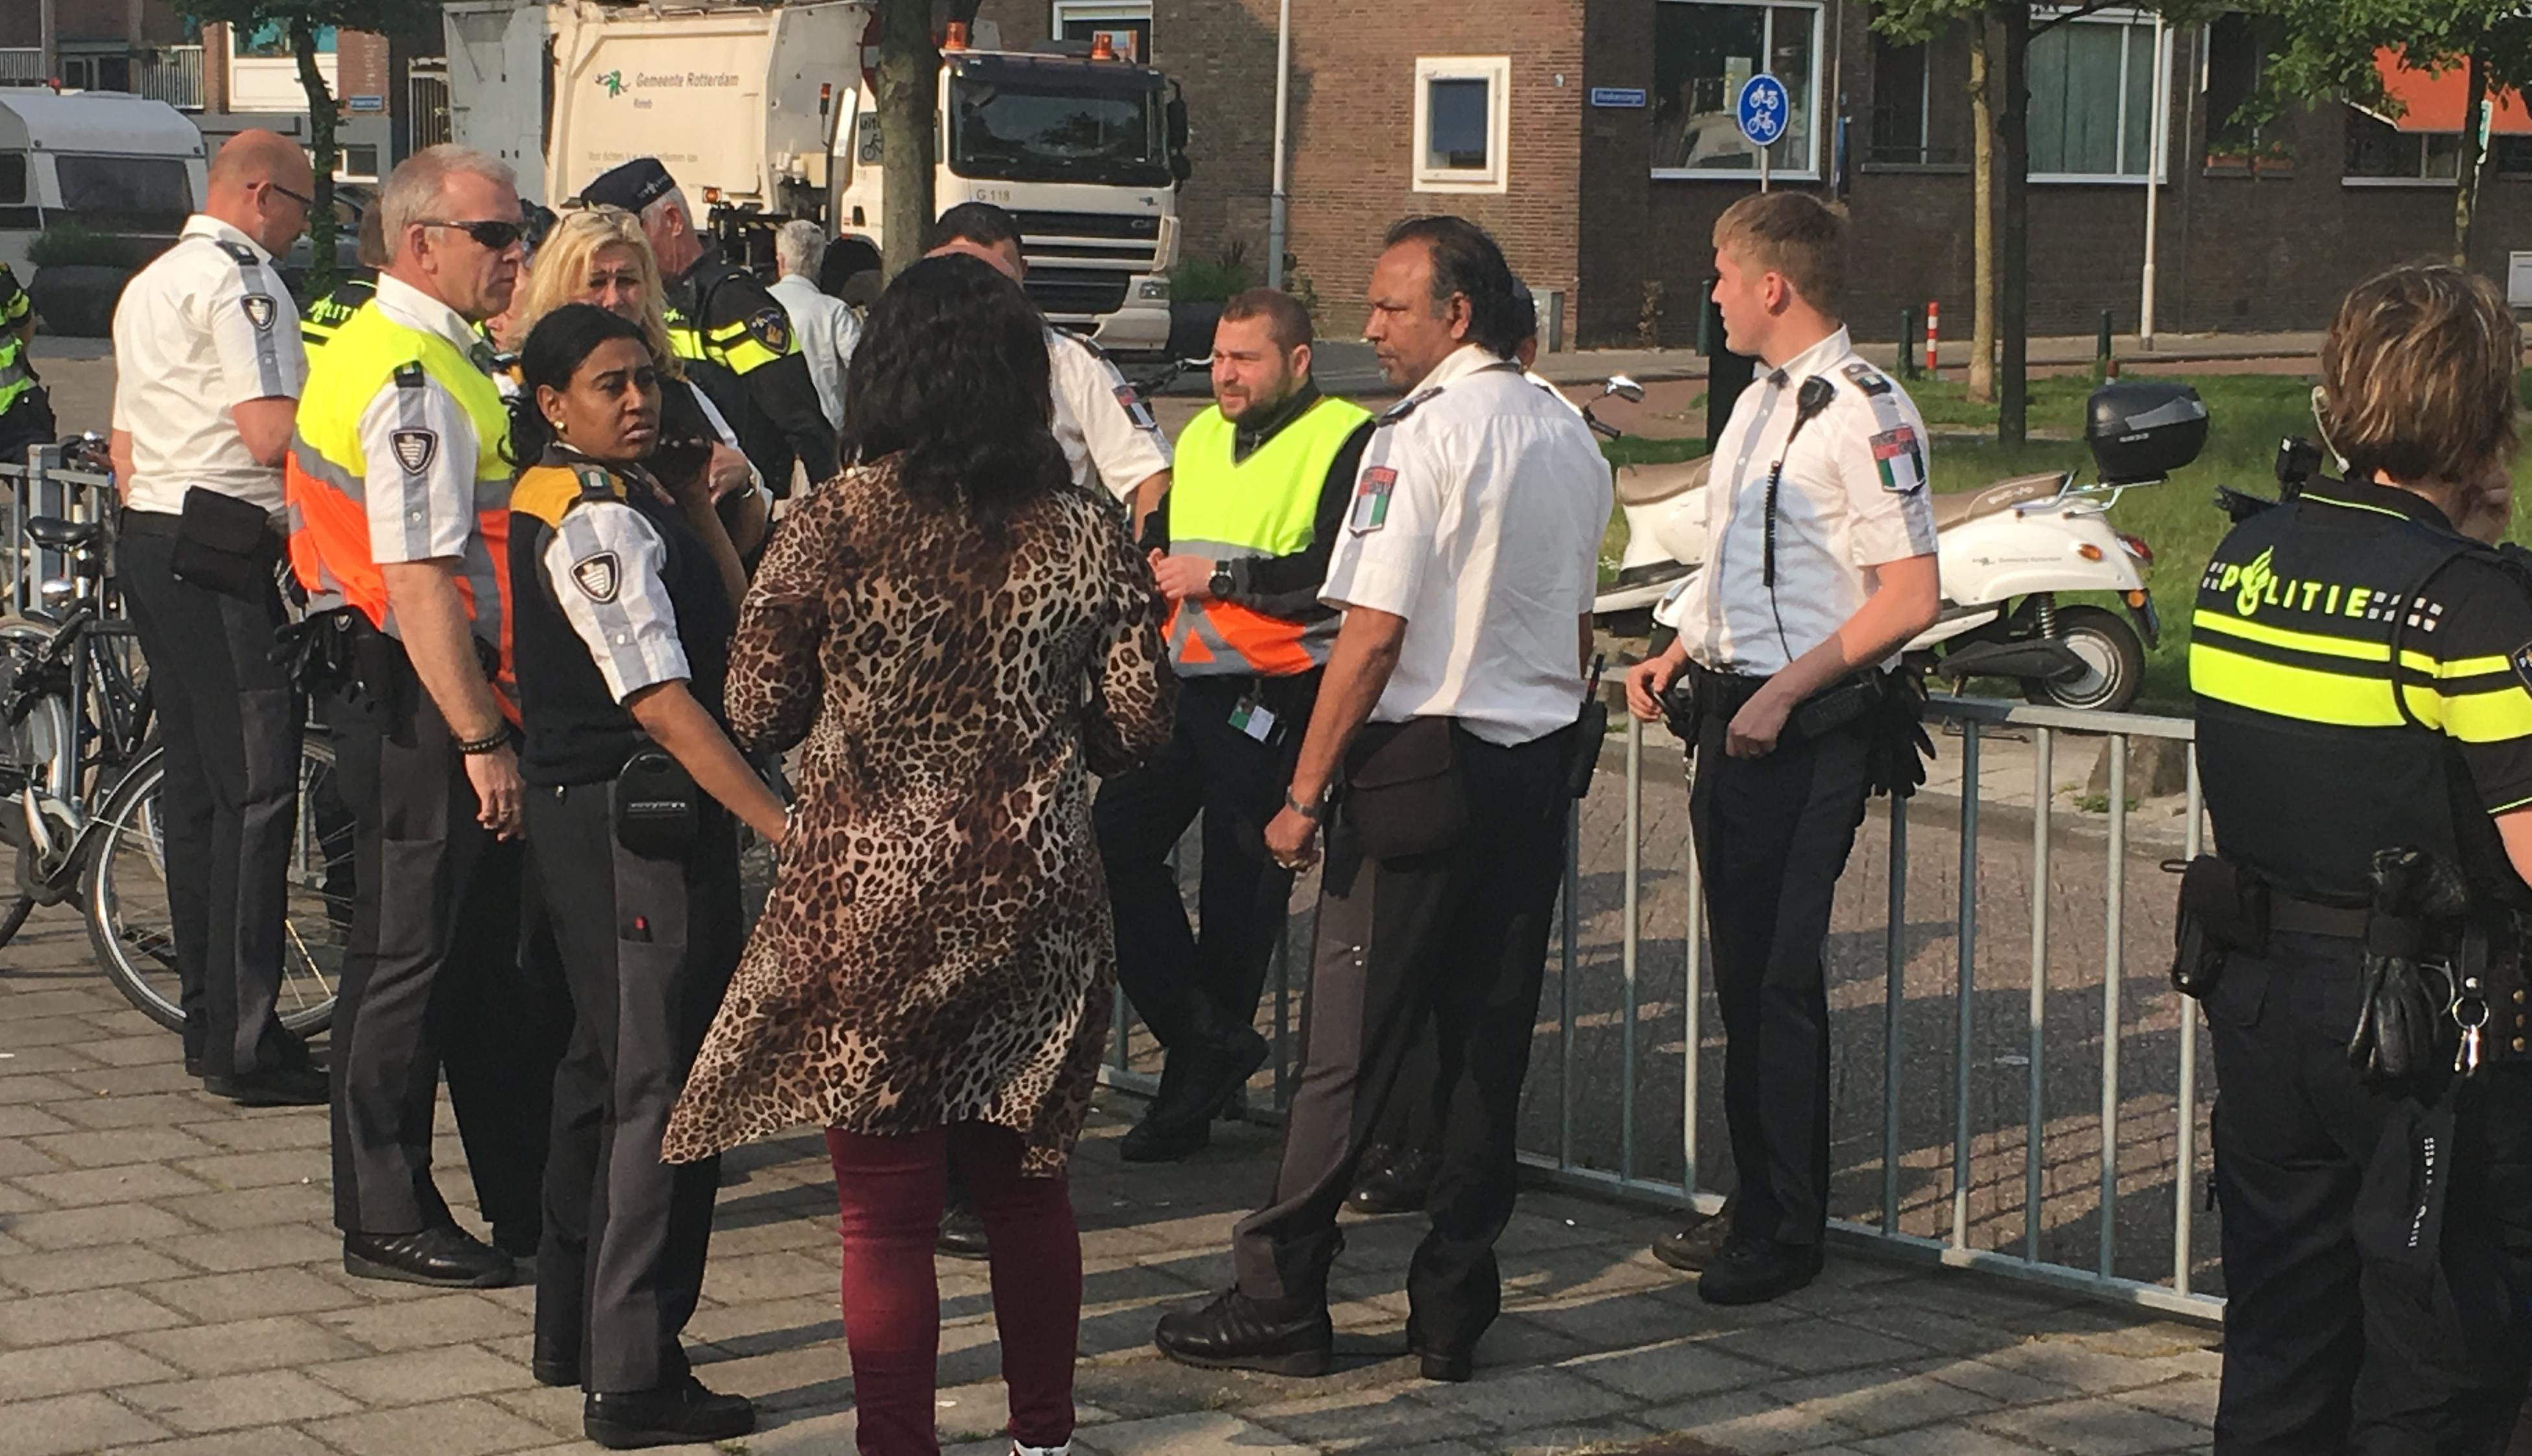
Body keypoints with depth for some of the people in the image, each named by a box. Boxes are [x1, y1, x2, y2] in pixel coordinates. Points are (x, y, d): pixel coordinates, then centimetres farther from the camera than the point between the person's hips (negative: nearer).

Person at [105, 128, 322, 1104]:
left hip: (148, 542, 10)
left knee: (194, 786, 13)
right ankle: (245, 1045, -10)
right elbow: (274, 436, -21)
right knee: (257, 790, -9)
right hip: (225, 551, -10)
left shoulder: (148, 286, 20)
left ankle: (207, 1024, 18)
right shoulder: (239, 280, -11)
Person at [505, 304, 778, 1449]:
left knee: (607, 1071, 20)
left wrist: (691, 495, 6)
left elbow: (725, 615, 14)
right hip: (639, 825, -11)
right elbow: (662, 705, -25)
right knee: (662, 1088, -7)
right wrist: (784, 826, -29)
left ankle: (572, 1330, 32)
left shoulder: (590, 500, 13)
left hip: (588, 824, 11)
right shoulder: (601, 524, -18)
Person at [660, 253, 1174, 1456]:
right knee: (1025, 1183, 19)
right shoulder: (1084, 536, -3)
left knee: (886, 1216, 5)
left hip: (868, 906, -3)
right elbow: (1136, 726, 0)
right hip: (1036, 904, 3)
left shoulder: (827, 530, -9)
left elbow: (757, 716, -4)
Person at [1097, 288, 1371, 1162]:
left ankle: (1194, 1089, 12)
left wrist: (1218, 578, -15)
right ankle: (1210, 1038, 5)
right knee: (1114, 841, -2)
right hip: (1183, 687, 8)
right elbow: (1160, 535, 27)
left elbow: (1334, 573, -19)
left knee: (1240, 885, 0)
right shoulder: (1200, 438, 18)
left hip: (1273, 696, -8)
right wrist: (1156, 560, 3)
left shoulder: (1345, 442, -8)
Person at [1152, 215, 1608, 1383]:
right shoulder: (1570, 440, 10)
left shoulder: (1419, 437, -13)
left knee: (1351, 1048, 0)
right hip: (1541, 763, 7)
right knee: (1491, 1045, 9)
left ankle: (1278, 1301, 7)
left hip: (1424, 763, -7)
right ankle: (1452, 1315, 14)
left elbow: (1373, 635, -16)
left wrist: (1305, 793, -12)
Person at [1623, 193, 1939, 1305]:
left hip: (1808, 733, -9)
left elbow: (1909, 596, -19)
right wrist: (1677, 657, 14)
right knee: (1741, 973, 13)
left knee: (1780, 981, -5)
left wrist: (1783, 692, -20)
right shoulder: (1759, 403, 16)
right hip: (1735, 714, 9)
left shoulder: (1863, 413, -15)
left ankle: (1786, 1234, 4)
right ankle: (1755, 1205, 23)